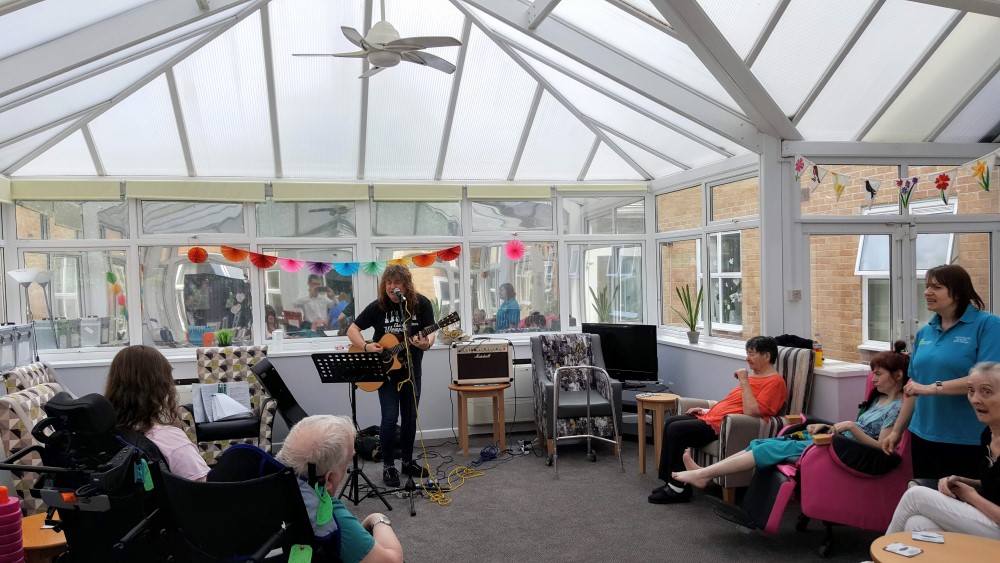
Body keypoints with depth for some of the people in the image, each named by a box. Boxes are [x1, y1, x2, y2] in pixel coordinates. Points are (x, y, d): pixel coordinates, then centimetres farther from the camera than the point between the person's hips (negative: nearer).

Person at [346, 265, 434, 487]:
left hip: (411, 370, 2)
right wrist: (366, 347, -23)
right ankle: (388, 466, 8)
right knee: (390, 417, -6)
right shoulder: (378, 306, -10)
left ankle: (407, 462, 26)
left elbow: (430, 333, -10)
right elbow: (352, 329, -5)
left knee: (410, 417, 10)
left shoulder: (421, 304, -8)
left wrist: (427, 343, -33)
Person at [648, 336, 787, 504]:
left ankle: (679, 488, -8)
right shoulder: (754, 376, 20)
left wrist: (744, 382, -18)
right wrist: (707, 410, 16)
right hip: (713, 417, 10)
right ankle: (670, 482, 5)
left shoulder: (774, 381, -10)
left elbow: (751, 411, -22)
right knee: (670, 422, 2)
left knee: (675, 430, -19)